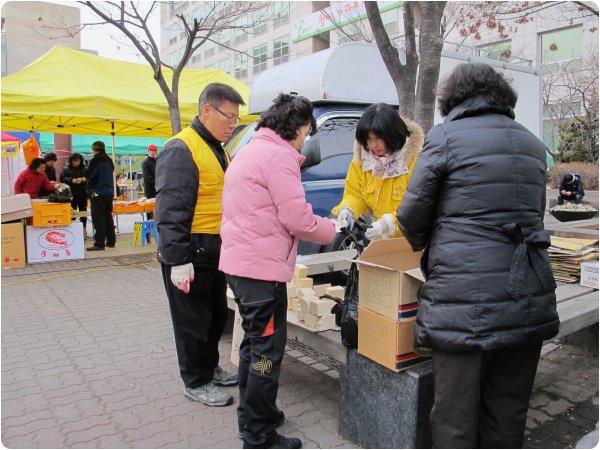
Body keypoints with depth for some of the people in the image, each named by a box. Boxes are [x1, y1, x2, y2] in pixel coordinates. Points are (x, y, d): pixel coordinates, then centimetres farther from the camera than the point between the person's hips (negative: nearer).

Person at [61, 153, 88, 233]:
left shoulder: (84, 169, 8)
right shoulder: (65, 169, 3)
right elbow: (62, 179, -7)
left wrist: (84, 179, -16)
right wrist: (72, 180, -21)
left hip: (83, 194, 2)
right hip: (71, 194, -2)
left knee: (83, 212, 6)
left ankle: (83, 229, 15)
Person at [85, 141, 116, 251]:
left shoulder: (96, 160, -13)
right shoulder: (109, 160, 9)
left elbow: (87, 175, -12)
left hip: (98, 192, -8)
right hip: (109, 192, 8)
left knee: (98, 218, -5)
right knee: (108, 216, 15)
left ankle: (99, 243, -5)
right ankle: (111, 241, 20)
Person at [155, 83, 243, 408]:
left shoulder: (217, 149, 15)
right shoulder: (181, 149, -15)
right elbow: (170, 210, -21)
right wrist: (177, 259, -24)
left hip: (214, 251, 10)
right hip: (190, 252, -9)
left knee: (216, 314, 20)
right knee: (193, 320, 5)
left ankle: (209, 366, 39)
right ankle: (196, 383, 21)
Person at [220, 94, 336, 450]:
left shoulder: (249, 152, 18)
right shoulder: (278, 156, -14)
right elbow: (297, 218, -17)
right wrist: (334, 231, -2)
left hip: (239, 261, 11)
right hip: (263, 266, -10)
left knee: (254, 342, 22)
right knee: (268, 350, 1)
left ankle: (251, 416, 37)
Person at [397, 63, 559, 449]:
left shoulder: (447, 135, -3)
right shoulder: (533, 144, 16)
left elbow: (413, 214, -1)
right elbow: (535, 213, 20)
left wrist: (422, 244, 18)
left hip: (466, 299, -6)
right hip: (529, 297, 6)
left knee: (455, 417, 7)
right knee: (509, 414, 18)